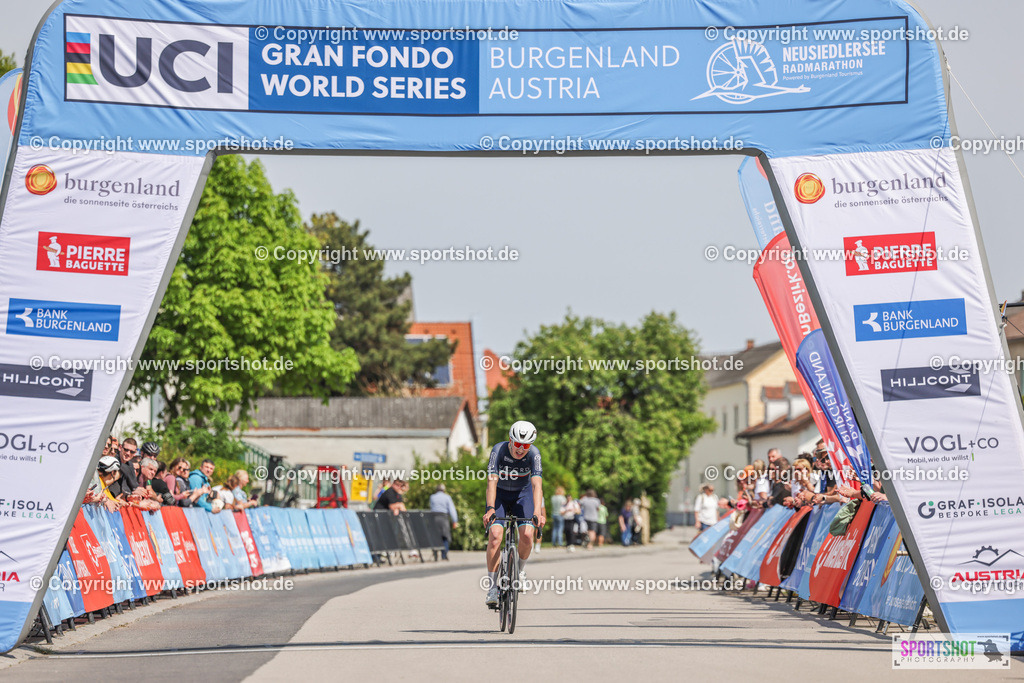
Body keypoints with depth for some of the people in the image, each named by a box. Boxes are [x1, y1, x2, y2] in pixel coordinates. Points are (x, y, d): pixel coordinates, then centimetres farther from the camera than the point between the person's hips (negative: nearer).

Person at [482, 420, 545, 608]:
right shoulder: (498, 450, -27)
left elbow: (537, 484, -33)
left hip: (522, 494, 1)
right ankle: (493, 588, -14)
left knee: (527, 535, -19)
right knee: (495, 535, -20)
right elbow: (492, 482, -34)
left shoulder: (534, 453, -25)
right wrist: (490, 508, -49)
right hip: (500, 494, -1)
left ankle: (521, 570, 13)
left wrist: (538, 511, -48)